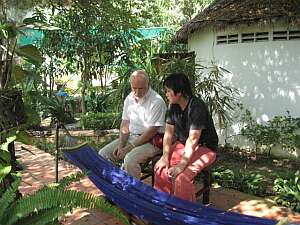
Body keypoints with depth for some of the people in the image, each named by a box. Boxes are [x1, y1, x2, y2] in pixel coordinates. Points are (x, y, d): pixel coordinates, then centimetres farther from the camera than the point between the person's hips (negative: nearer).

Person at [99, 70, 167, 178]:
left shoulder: (157, 101, -16)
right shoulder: (129, 98, 7)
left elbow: (152, 131, -18)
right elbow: (125, 124, 8)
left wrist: (129, 148, -19)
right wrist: (121, 145, -8)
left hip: (151, 141, -7)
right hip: (131, 137, 7)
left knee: (130, 160, -32)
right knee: (103, 154, -5)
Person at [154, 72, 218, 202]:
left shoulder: (197, 107, -24)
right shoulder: (173, 106, 0)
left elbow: (193, 139, -27)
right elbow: (168, 132, -1)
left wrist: (182, 165, -29)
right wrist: (165, 157, -11)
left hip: (204, 147, -7)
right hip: (182, 144, 7)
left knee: (181, 177, -27)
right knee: (160, 168, -11)